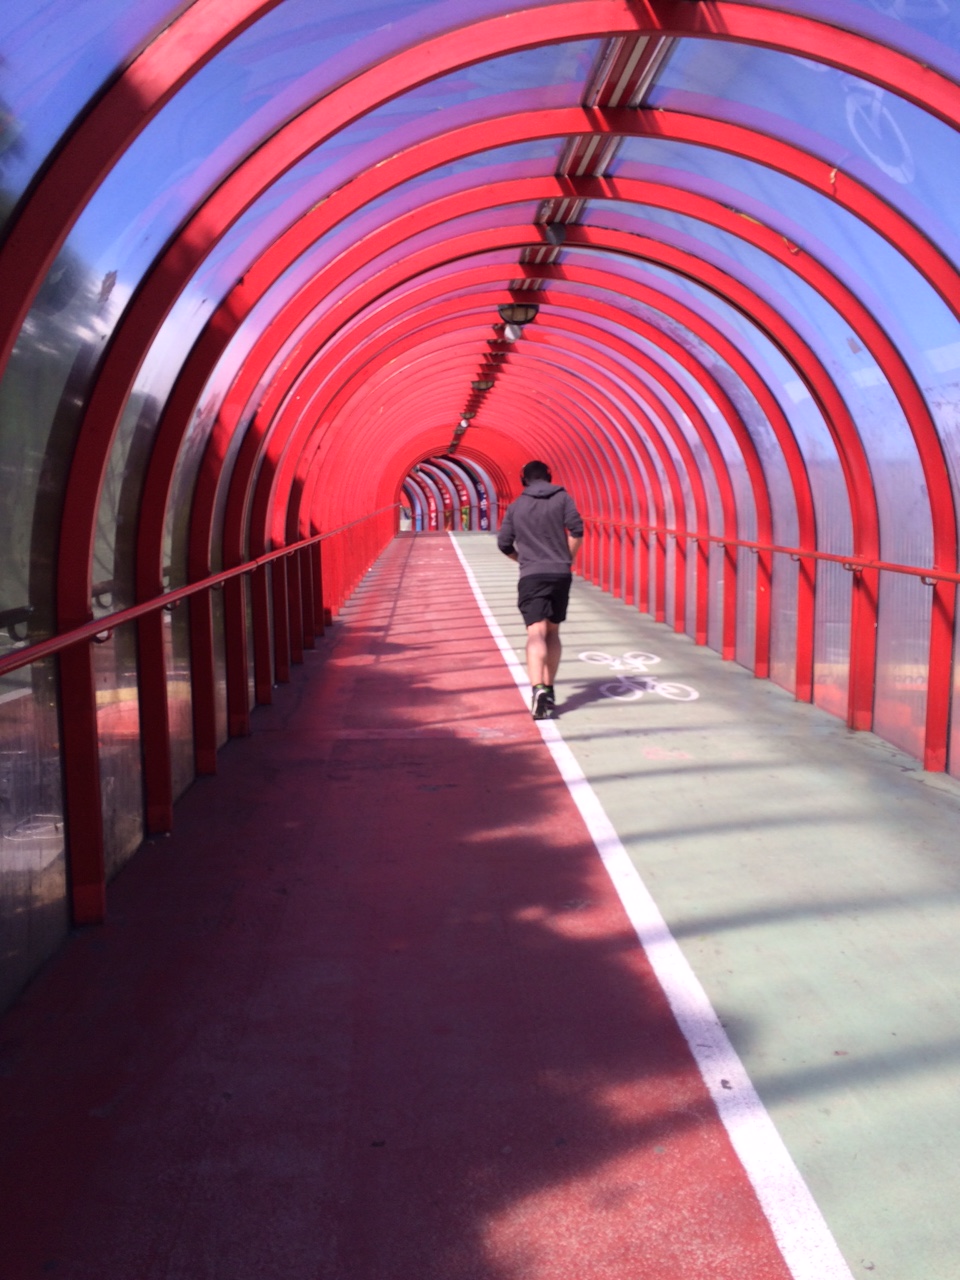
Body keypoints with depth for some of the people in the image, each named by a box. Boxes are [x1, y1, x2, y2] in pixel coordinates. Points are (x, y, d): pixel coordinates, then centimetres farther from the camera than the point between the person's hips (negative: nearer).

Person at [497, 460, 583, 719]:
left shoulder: (516, 506, 10)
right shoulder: (562, 498, 7)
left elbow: (504, 544, 9)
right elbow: (576, 530, -5)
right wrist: (567, 559, 8)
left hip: (531, 576, -1)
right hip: (560, 574, 1)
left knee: (536, 633, -13)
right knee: (552, 633, 16)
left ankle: (538, 689, -33)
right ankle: (548, 690, 18)